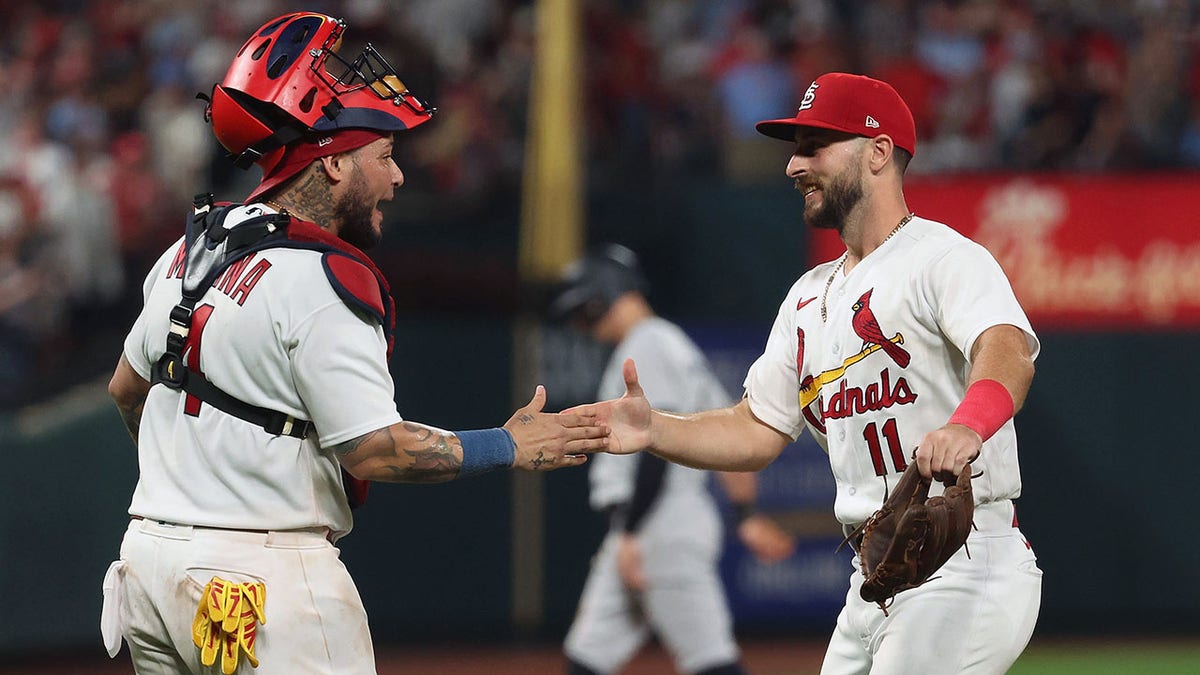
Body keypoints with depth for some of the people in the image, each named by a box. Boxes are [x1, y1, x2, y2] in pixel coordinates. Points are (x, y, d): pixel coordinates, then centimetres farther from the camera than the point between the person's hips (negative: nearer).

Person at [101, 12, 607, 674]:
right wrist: (511, 448, -7)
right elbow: (372, 450, -18)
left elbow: (127, 388, 22)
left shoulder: (190, 251, 10)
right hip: (263, 568, -9)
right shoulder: (325, 280, -16)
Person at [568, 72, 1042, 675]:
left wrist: (967, 426, -50)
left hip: (963, 573, -9)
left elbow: (1007, 348, -29)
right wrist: (655, 431, -1)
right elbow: (756, 431, 18)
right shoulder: (810, 297, 20)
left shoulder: (944, 259, -9)